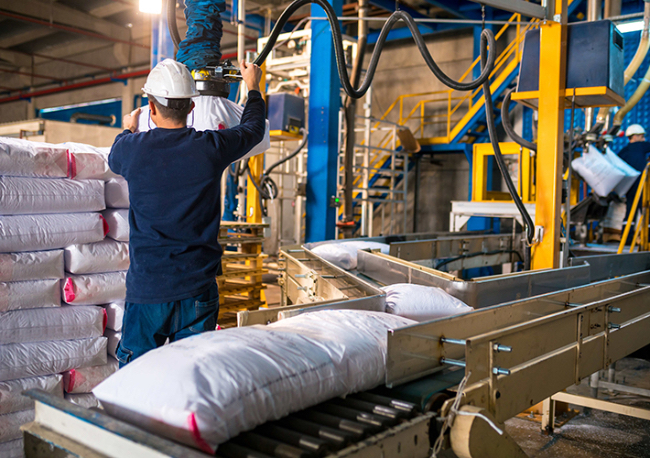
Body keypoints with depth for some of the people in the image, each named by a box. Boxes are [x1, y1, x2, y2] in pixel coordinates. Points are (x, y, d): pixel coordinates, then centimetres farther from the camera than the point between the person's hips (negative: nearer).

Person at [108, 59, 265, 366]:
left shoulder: (132, 148, -6)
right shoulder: (211, 147, -6)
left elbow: (113, 159, 21)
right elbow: (254, 128, 15)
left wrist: (128, 130, 42)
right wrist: (253, 87, 34)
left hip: (147, 287, -1)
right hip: (198, 289, 1)